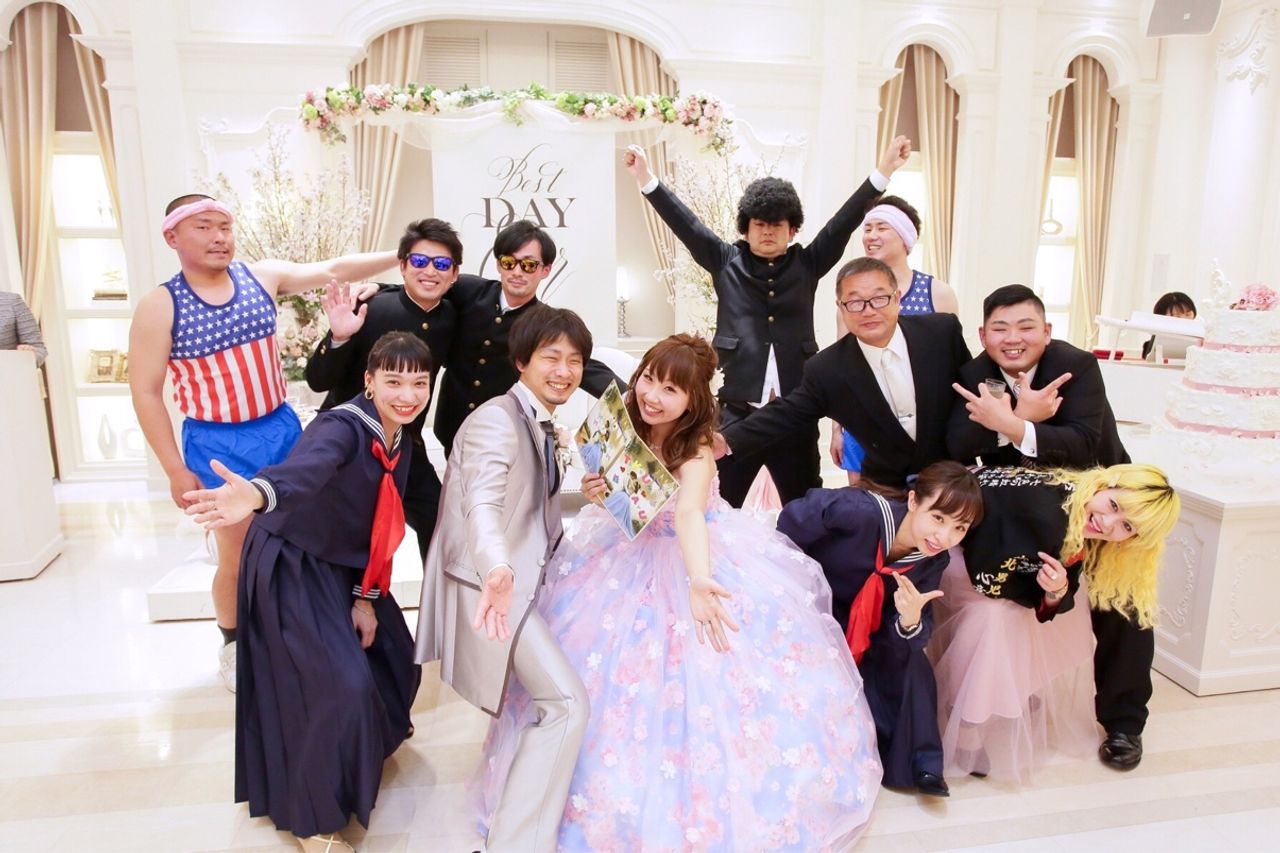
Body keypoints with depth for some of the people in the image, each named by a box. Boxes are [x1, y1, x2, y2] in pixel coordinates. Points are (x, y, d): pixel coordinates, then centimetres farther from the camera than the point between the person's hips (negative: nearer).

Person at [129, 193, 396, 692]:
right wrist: (176, 471, -9)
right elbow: (146, 393, -8)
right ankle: (233, 646, 34)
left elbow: (335, 270, -1)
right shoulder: (159, 308, -10)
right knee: (239, 555, 7)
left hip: (281, 429, 4)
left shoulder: (262, 277, -1)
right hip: (217, 445, -3)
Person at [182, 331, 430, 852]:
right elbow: (308, 465, -51)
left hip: (342, 565, 8)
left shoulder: (400, 443, -2)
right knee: (336, 684, -11)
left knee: (389, 649, 19)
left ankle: (374, 732, 54)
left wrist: (367, 596, -1)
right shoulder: (343, 427, -28)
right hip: (290, 566, -8)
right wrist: (259, 495, -72)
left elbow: (382, 524, 3)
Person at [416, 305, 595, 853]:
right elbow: (483, 501, -38)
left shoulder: (542, 424, 12)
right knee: (567, 703, -14)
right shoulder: (497, 420, -19)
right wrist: (498, 570, -55)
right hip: (491, 582, -10)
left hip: (520, 576, 10)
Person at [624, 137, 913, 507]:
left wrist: (883, 171, -3)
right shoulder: (726, 262, 7)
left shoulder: (807, 265, 9)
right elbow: (685, 223, 1)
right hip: (737, 412, -1)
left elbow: (843, 222, 4)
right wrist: (646, 179, -7)